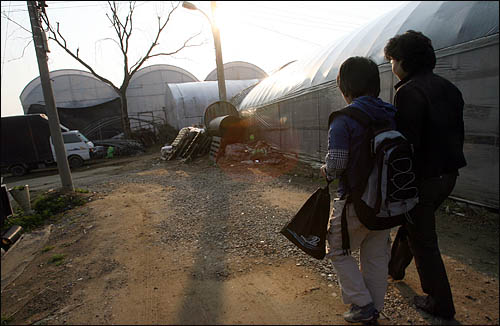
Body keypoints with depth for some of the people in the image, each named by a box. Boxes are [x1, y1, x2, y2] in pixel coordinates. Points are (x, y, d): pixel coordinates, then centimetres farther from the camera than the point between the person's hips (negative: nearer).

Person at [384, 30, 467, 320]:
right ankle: (395, 267, 45)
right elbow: (459, 133, 14)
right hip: (448, 174, 9)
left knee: (423, 239, 7)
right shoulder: (449, 88, 10)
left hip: (423, 177, -9)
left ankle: (441, 303, 22)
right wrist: (448, 163, 23)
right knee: (412, 220, 25)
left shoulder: (409, 92, -18)